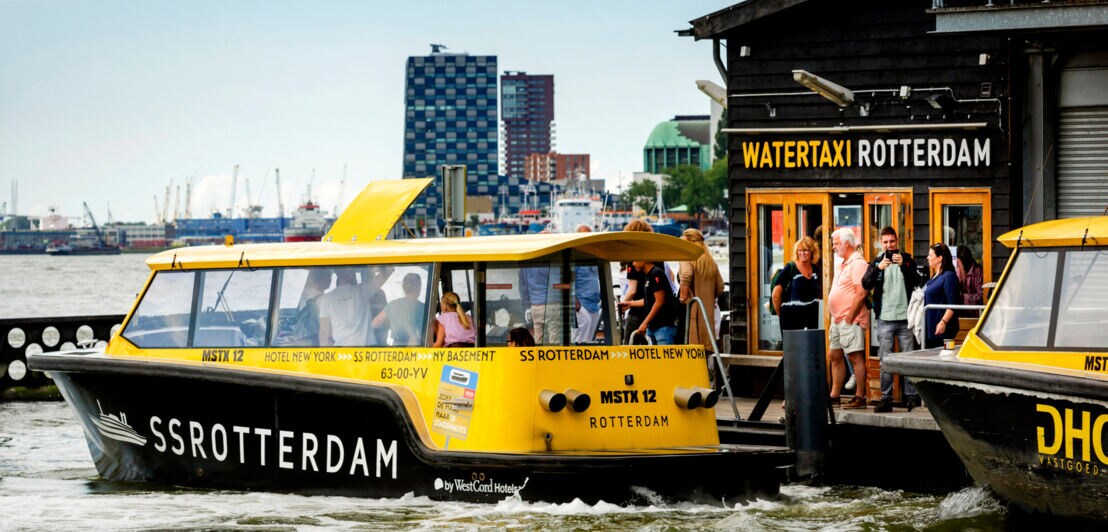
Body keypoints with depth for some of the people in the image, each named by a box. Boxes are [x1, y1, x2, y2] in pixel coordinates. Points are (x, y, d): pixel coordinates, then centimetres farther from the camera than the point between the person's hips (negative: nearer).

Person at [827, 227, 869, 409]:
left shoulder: (857, 263, -13)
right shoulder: (844, 263, 18)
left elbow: (861, 293, -20)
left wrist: (849, 318, -19)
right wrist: (837, 317, 16)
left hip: (850, 320, -11)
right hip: (838, 319, 11)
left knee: (856, 357, -8)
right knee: (834, 356, 13)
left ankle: (860, 397, -7)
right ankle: (834, 396, 19)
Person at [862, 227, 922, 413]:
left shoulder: (907, 260, 7)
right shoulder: (876, 263, 9)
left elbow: (916, 281, -8)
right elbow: (866, 284, -7)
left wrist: (903, 265, -22)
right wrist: (878, 268, -23)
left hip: (905, 318, -1)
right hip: (885, 319, 1)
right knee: (885, 361, 1)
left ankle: (912, 397, 4)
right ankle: (885, 399, 3)